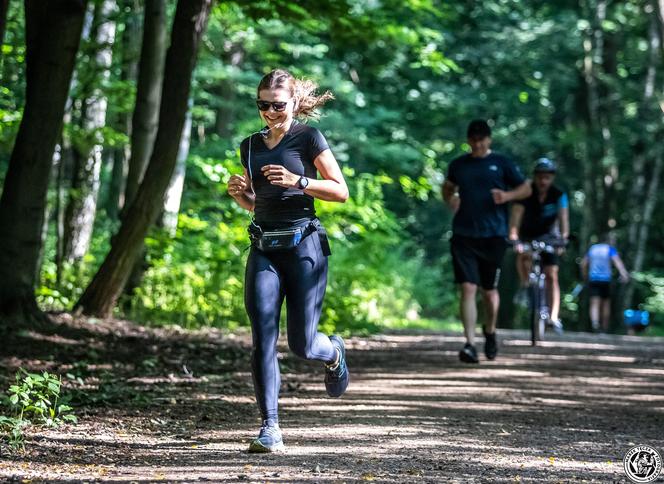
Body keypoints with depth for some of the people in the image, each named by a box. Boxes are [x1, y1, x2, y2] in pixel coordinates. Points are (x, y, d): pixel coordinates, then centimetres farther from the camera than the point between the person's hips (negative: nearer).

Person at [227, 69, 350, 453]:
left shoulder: (308, 138, -1)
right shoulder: (251, 146, 14)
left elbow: (341, 191, -5)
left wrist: (296, 181, -17)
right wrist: (239, 192, 3)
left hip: (304, 246, -4)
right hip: (263, 251, 4)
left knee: (302, 344, -1)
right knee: (263, 341, -9)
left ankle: (334, 354, 35)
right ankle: (270, 428, -7)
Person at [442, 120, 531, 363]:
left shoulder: (501, 164, 3)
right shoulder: (458, 165, 10)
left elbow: (526, 188, 7)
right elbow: (447, 188, 26)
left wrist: (507, 195, -13)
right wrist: (450, 200, 3)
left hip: (493, 236, -1)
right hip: (463, 236, 1)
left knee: (489, 289, 9)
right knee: (468, 288, -10)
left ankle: (490, 332, 36)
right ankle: (470, 344, -13)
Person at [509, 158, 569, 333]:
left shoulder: (559, 195, -18)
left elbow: (563, 218, -28)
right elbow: (516, 216, -31)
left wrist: (563, 238, -46)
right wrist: (513, 236, -47)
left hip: (548, 236, 0)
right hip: (527, 235, 0)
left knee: (552, 275, -9)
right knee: (523, 254, -33)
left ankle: (554, 317, -9)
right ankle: (524, 286, -8)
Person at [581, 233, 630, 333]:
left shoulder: (593, 248, 14)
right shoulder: (610, 249, 1)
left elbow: (583, 263, 17)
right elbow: (617, 261, -16)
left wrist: (585, 275, 33)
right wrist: (623, 273, -28)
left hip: (593, 279, 2)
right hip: (605, 279, -2)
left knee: (594, 303, -8)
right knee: (606, 303, 15)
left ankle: (595, 324, -33)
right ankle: (605, 328, 21)